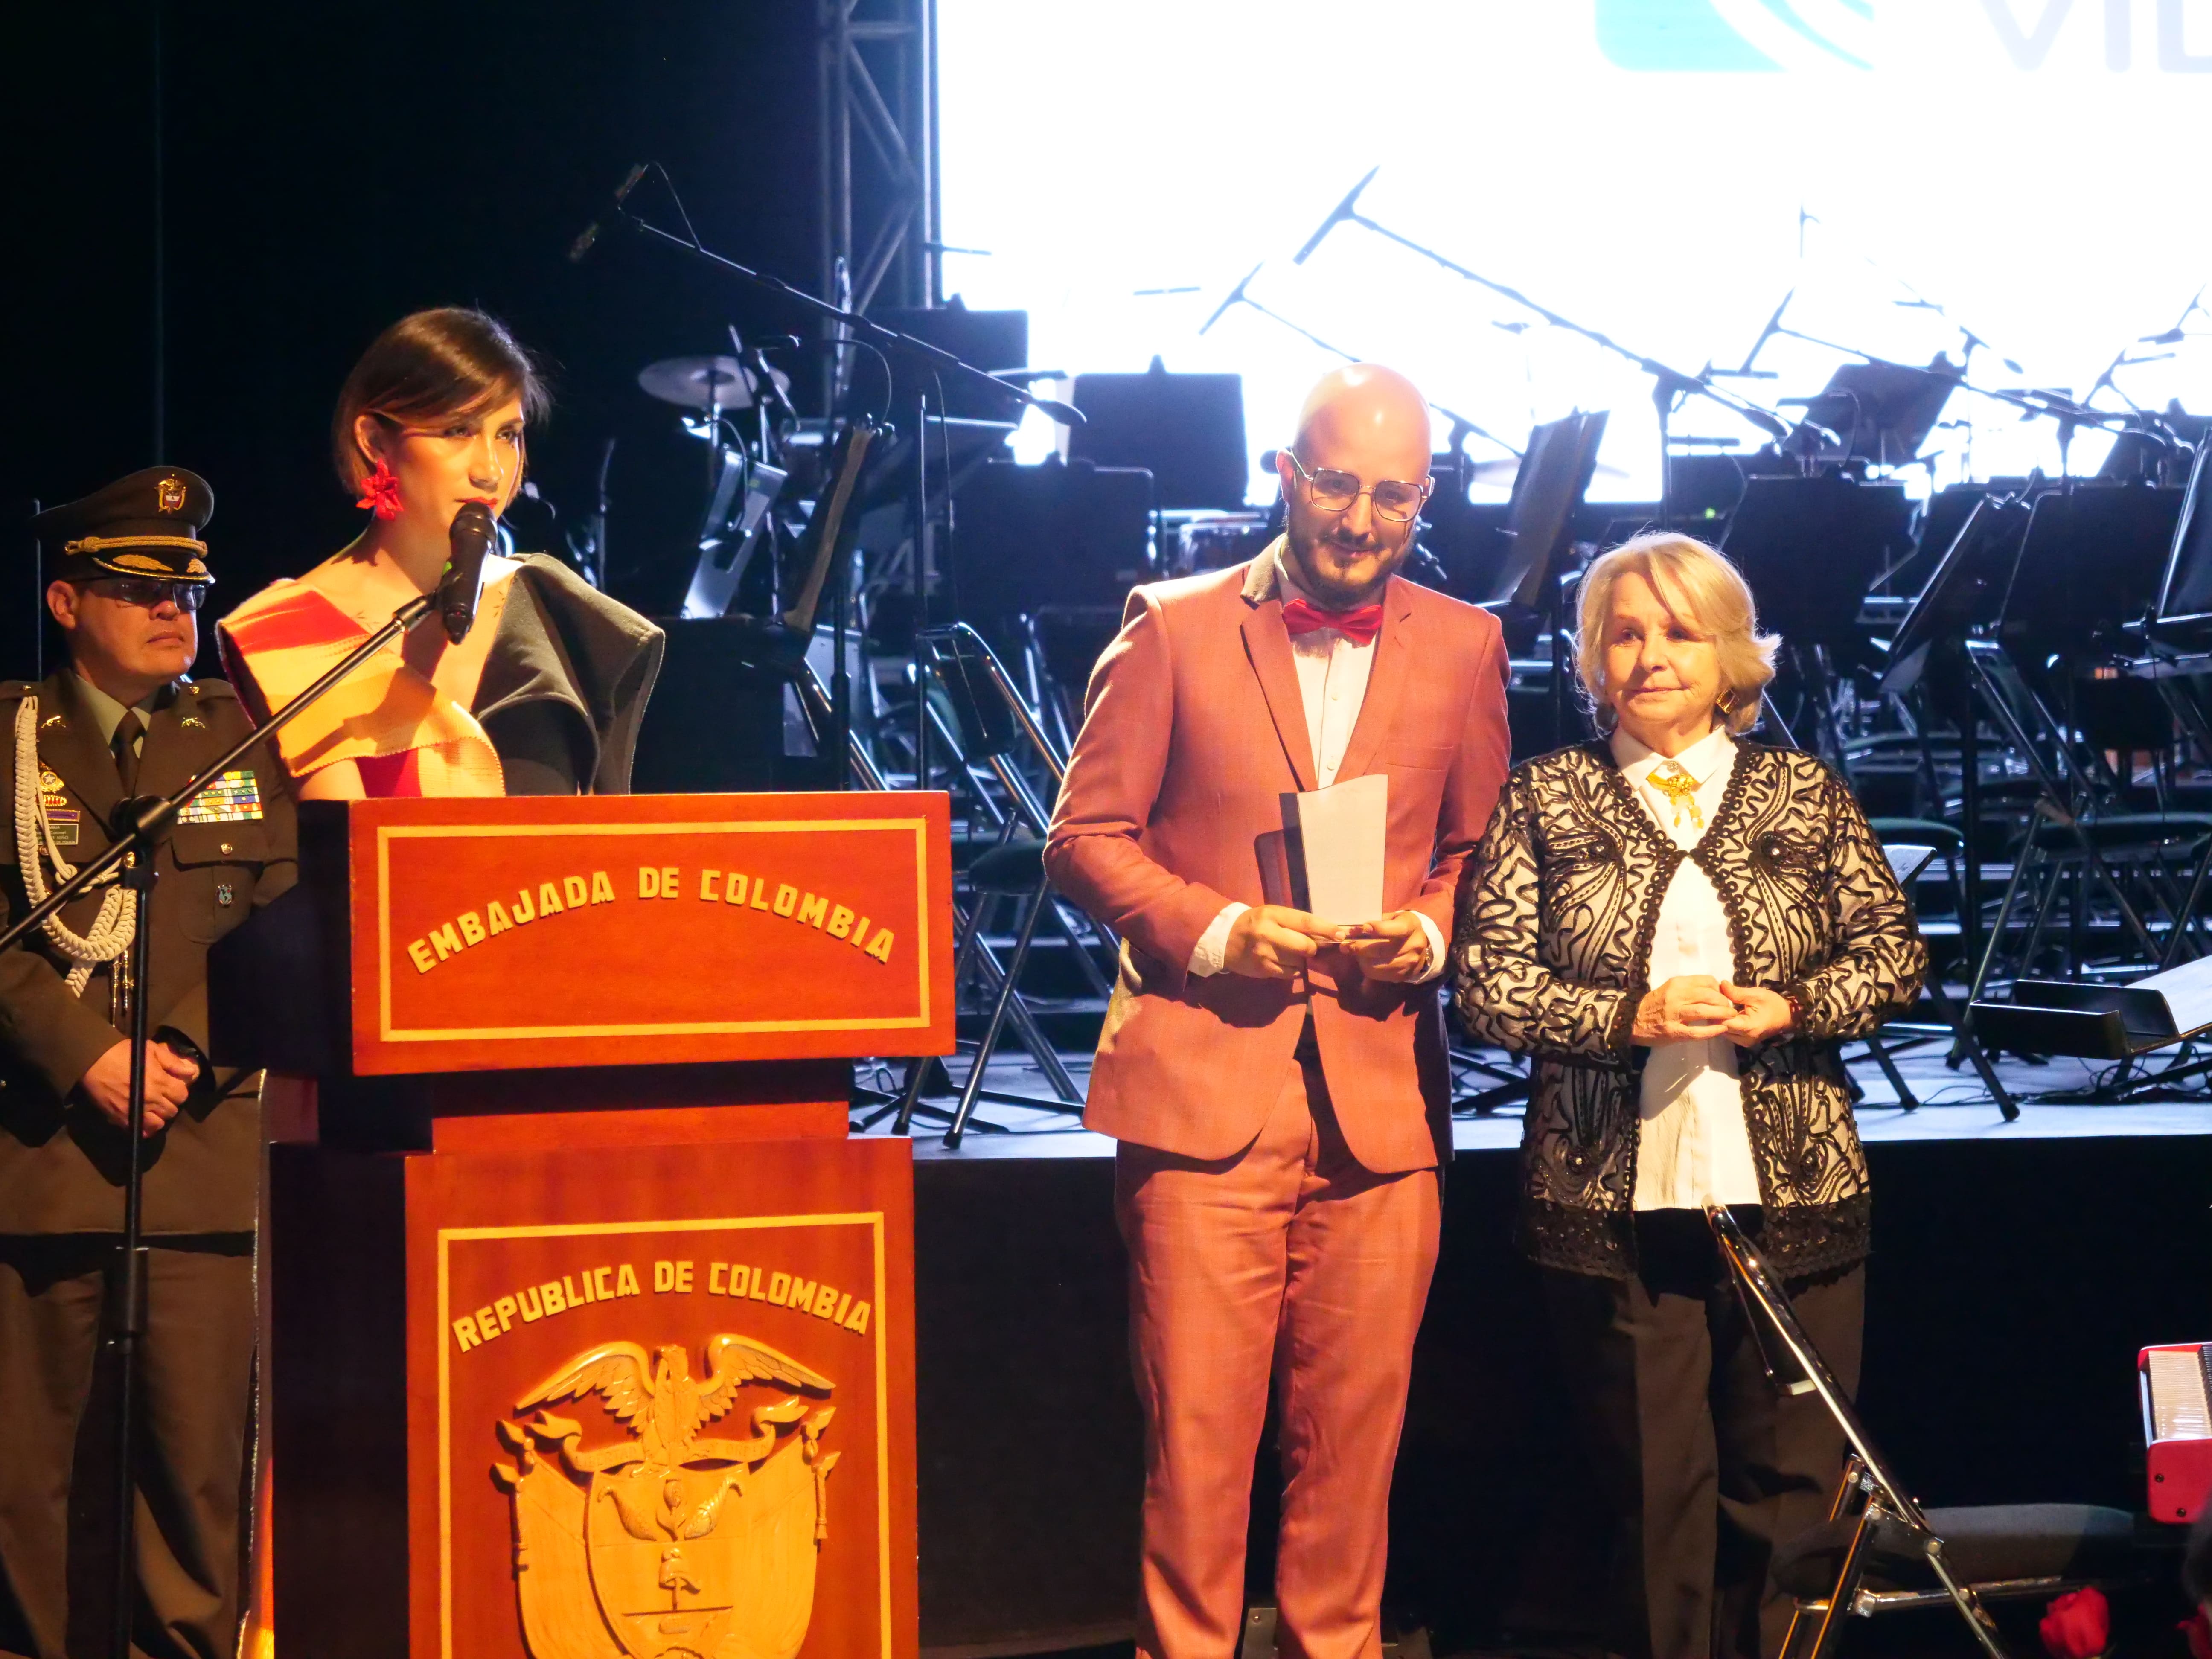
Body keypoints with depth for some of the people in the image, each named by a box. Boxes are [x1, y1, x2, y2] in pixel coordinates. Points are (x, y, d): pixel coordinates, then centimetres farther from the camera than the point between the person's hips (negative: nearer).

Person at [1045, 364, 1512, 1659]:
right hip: (1207, 1081, -2)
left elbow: (1482, 853, 17)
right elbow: (1088, 835, 3)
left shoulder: (1463, 648, 11)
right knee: (1198, 1422, -5)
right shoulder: (1176, 628, 3)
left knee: (1357, 1424, 6)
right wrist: (1214, 928, -12)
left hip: (1382, 1094, 2)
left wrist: (1430, 934, -5)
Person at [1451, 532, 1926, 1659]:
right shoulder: (1546, 798, 7)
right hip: (1614, 1198, -1)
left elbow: (1896, 954, 10)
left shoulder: (1806, 795, 11)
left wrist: (1794, 1007, -9)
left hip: (1790, 1192, 1)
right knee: (1651, 1486, 1)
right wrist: (1634, 1017, -13)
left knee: (1790, 1481, 0)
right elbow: (1488, 981, 0)